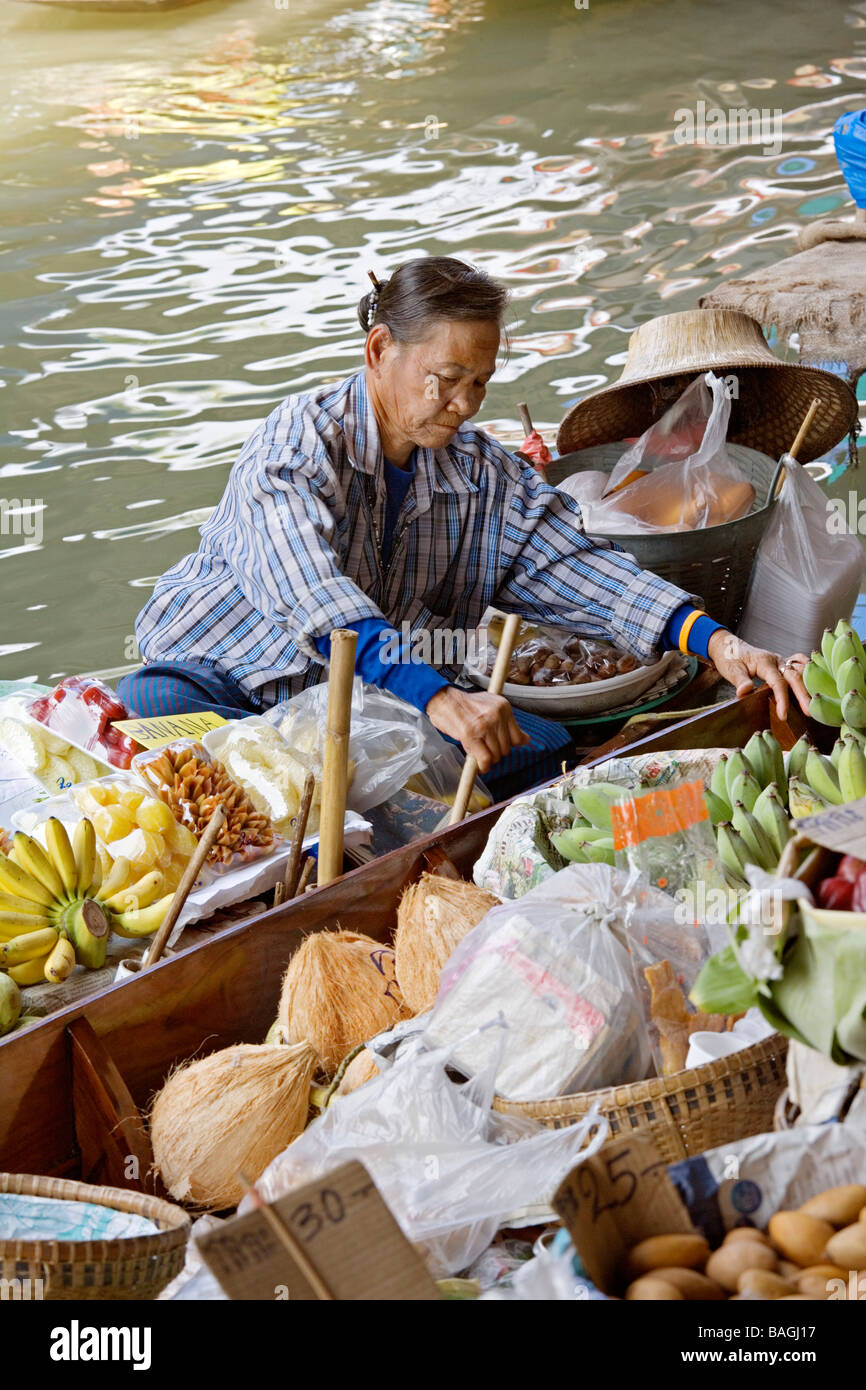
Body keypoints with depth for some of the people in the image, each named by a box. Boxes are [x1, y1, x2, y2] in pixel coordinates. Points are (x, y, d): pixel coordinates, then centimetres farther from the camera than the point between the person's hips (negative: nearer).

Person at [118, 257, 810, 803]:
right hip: (220, 681, -5)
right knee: (149, 708, -39)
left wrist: (715, 642, -19)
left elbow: (580, 569, -3)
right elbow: (317, 603, -33)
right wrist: (437, 696, -48)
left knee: (535, 742, -17)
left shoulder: (483, 475, 3)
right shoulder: (300, 441, -17)